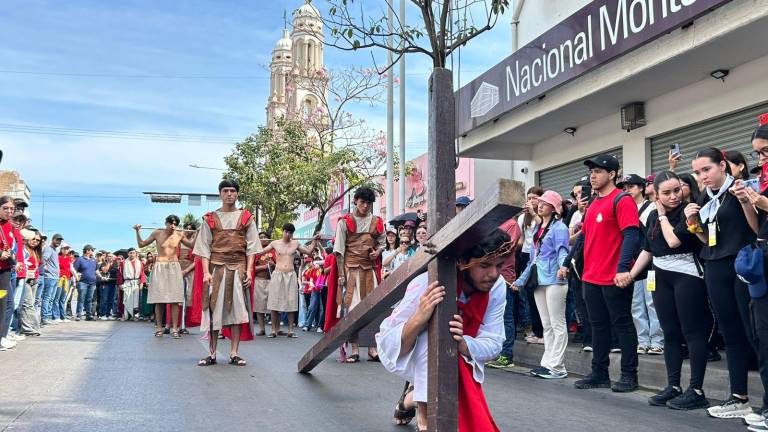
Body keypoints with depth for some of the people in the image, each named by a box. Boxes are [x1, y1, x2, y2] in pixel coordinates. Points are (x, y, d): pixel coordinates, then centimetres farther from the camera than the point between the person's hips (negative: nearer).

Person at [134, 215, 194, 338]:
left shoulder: (179, 235, 4)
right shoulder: (157, 233, 2)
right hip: (160, 268, -1)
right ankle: (159, 328, 7)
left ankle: (174, 329, -4)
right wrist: (138, 231, -1)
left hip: (174, 268, 1)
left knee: (175, 299, -4)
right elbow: (141, 244, 8)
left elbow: (192, 245, 14)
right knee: (159, 300, -1)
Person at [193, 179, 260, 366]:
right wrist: (206, 272, -7)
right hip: (216, 268, 0)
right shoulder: (210, 219, 8)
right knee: (214, 311, -1)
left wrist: (249, 270, -6)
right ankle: (212, 354, 7)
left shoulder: (246, 217, 9)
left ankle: (234, 353, 5)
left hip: (239, 269, 0)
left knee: (237, 310, -1)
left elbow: (251, 246, 5)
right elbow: (204, 247, 4)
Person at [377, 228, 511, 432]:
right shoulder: (427, 286, -36)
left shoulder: (497, 286, -22)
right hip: (400, 353, -5)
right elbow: (391, 345, -35)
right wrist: (419, 317, -55)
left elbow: (493, 344, -21)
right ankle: (425, 415, -19)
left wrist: (461, 343, -42)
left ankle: (410, 398, 20)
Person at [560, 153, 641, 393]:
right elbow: (583, 237, 22)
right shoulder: (592, 205, 17)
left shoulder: (622, 200, -9)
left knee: (622, 324, 2)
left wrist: (623, 269, -29)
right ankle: (599, 373, 21)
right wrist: (567, 264, 19)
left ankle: (629, 375, 11)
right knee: (598, 325, 12)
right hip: (591, 278, 8)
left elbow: (631, 235, -19)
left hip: (614, 278, -8)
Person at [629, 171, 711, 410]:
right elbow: (647, 249, 18)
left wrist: (663, 215, -6)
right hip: (661, 277, 7)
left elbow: (674, 240, -20)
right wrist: (631, 274, 12)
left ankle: (697, 390, 1)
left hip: (686, 275, -7)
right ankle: (673, 386, 17)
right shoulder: (653, 216, 12)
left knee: (692, 332, -4)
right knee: (670, 333, 9)